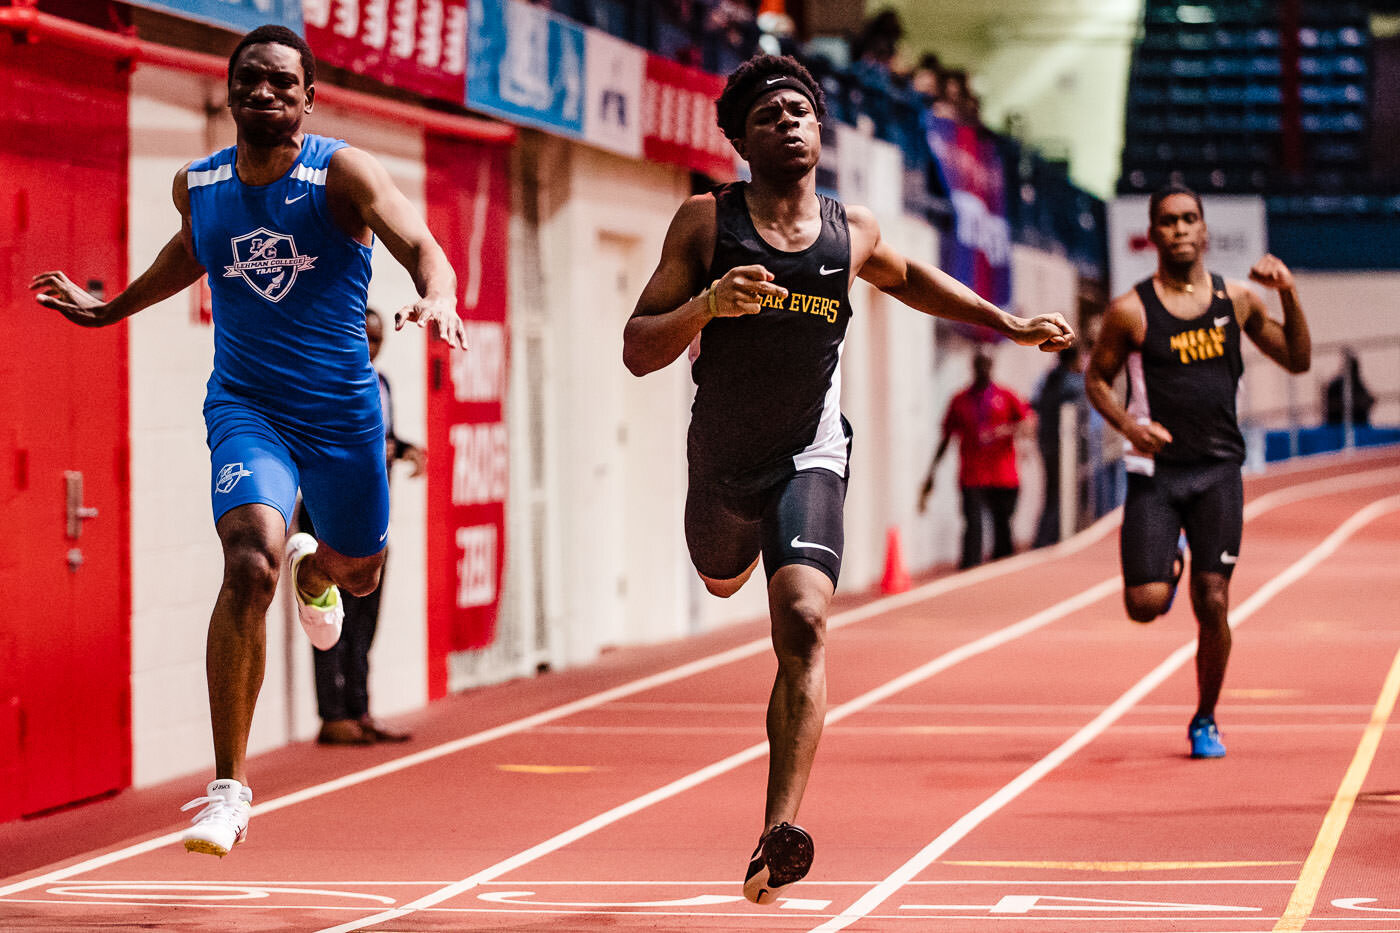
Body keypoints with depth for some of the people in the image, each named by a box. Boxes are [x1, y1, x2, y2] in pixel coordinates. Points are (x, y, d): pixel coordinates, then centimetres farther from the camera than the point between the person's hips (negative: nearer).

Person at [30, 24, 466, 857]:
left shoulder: (342, 173, -12)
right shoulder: (197, 186, 0)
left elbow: (421, 247, -24)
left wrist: (439, 297, -46)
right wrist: (109, 309, 27)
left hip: (343, 410, 0)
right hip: (246, 407, 0)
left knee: (360, 571, 20)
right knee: (250, 562, -25)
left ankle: (314, 569, 64)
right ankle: (230, 789, -20)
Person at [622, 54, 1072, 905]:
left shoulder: (852, 234, -2)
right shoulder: (707, 222, -9)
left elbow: (907, 278, 23)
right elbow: (639, 351, -12)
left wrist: (1010, 326, 20)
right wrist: (706, 306, -31)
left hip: (809, 458, -1)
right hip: (721, 460, 1)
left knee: (804, 623, -23)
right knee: (724, 581, 28)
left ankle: (780, 832, -32)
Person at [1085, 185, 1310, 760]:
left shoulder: (1236, 301, 5)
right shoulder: (1131, 311, -3)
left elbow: (1297, 360, 11)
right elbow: (1096, 378, 6)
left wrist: (1288, 297, -5)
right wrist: (1129, 426, -12)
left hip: (1218, 471, 2)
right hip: (1155, 469, -2)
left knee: (1213, 604, -1)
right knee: (1146, 604, -9)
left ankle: (1205, 722, 18)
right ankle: (1170, 567, 29)